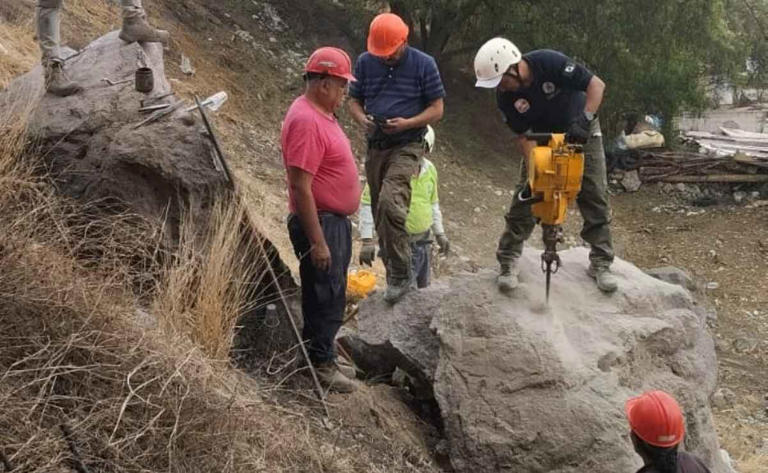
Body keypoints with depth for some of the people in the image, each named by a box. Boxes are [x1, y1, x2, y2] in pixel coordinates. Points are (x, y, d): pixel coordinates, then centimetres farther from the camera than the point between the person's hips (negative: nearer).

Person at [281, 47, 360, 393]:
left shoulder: (321, 114, 10)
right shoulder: (306, 121, -22)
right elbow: (300, 187, -26)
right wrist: (317, 241, -26)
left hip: (336, 221, 10)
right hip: (320, 223, -10)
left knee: (332, 296, 19)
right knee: (325, 297, 1)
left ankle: (323, 358, 31)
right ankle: (321, 365, 15)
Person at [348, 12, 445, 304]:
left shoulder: (424, 64, -4)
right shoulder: (365, 63, 6)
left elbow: (437, 109, -2)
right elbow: (354, 101, 13)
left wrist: (407, 123, -19)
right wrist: (362, 119, -10)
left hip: (406, 146, -5)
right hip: (375, 147, 5)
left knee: (390, 204, -25)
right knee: (380, 213, 10)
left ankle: (400, 276, -14)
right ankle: (393, 270, 26)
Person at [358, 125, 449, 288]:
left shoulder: (430, 169, 6)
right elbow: (367, 203, -13)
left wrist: (439, 233, 22)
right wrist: (367, 240, -17)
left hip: (423, 241, 7)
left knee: (423, 291, 15)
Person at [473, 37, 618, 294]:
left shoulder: (550, 62, -32)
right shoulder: (505, 97, -21)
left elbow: (596, 84, -29)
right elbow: (522, 136, -16)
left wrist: (585, 120, -41)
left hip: (582, 132, -2)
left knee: (595, 197, -4)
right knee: (525, 196, -7)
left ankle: (601, 263, 6)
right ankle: (508, 262, 0)